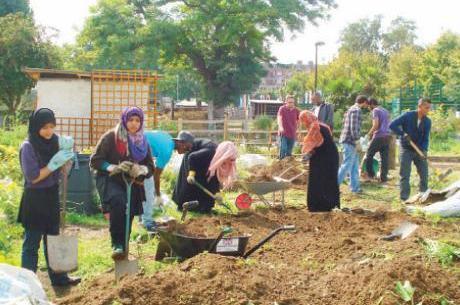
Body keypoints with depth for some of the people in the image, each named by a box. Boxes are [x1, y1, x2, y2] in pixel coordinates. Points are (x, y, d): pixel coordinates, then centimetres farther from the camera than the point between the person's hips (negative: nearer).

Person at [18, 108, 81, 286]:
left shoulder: (54, 141, 1)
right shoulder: (28, 147, -16)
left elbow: (61, 170, 7)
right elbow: (33, 177, -18)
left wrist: (66, 150, -10)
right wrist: (54, 164, -22)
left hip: (51, 197, 6)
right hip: (34, 199, -6)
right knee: (31, 244, 2)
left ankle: (58, 277, 28)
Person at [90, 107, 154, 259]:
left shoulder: (143, 142, 7)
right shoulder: (110, 137, -6)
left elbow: (150, 168, 8)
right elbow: (95, 160, -6)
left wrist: (140, 170, -16)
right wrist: (114, 168, -22)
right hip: (110, 180, -5)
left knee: (127, 216, 5)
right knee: (118, 202, -33)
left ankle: (123, 247, 25)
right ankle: (117, 244, -27)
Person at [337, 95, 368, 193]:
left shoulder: (351, 109, 18)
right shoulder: (356, 110, -13)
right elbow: (354, 127, -21)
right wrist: (357, 140, -19)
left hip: (348, 140, 10)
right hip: (350, 141, -10)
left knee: (355, 165, 13)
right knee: (347, 165, -6)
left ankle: (355, 187, 17)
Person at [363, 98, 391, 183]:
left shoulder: (375, 110, -4)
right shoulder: (386, 111, 20)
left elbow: (376, 125, -15)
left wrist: (369, 133, -1)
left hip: (379, 136, -7)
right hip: (387, 136, 7)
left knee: (369, 155, 4)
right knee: (385, 157, 5)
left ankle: (370, 174, 3)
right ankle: (384, 177, 4)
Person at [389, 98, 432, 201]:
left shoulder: (427, 121, -3)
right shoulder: (408, 116, -13)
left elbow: (426, 138, -4)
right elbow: (392, 125, -15)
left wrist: (424, 150, -21)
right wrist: (403, 134, -24)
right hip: (407, 150, -4)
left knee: (424, 173, 7)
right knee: (404, 175, -3)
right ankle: (404, 198, 1)